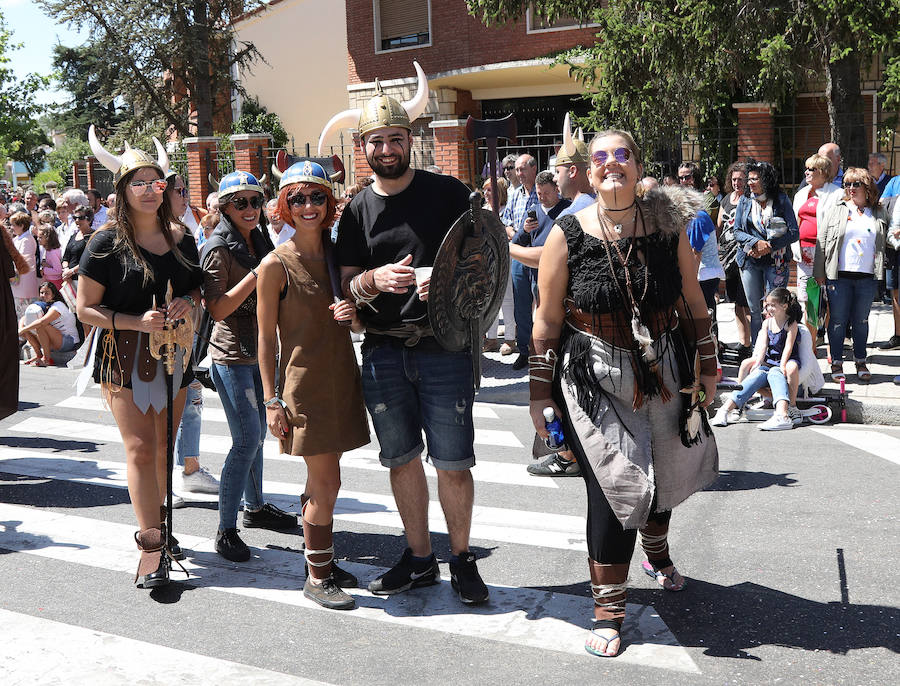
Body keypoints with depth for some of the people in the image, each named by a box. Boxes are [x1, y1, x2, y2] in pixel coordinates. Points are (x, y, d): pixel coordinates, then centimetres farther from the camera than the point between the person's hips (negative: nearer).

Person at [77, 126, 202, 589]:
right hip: (123, 356, -5)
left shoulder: (181, 237, 5)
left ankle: (159, 528, 29)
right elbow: (86, 309, -7)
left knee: (163, 448, 13)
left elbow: (196, 287, 18)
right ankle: (151, 547, -7)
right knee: (140, 448, -9)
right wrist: (138, 321, -21)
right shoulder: (107, 243, -8)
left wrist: (187, 303, -6)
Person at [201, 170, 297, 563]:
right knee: (247, 440, -11)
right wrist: (256, 274, -24)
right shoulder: (218, 249, -13)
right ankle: (225, 530, -4)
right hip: (232, 355, -8)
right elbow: (218, 309, -19)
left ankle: (255, 507, 32)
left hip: (259, 351, 8)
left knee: (258, 433, 16)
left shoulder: (259, 240, 11)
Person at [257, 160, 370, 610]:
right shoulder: (276, 265, -9)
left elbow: (359, 326, 16)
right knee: (326, 481, -3)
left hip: (341, 376, 5)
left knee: (322, 479, 13)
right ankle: (317, 577, 11)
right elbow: (266, 337, -6)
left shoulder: (337, 253, 8)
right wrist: (271, 400, -9)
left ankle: (324, 563, 26)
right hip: (304, 381, -5)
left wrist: (353, 313, -8)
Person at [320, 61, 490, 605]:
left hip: (443, 344, -3)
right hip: (383, 350, 3)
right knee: (402, 458, 11)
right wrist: (375, 280, -15)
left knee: (453, 462, -2)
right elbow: (346, 284, 7)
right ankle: (420, 560, 26)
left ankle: (462, 559, 18)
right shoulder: (358, 210, 9)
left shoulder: (448, 193, 2)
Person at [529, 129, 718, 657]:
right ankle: (608, 610, 7)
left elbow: (693, 302, 9)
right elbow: (548, 320, -3)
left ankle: (657, 551, 52)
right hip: (594, 378, -3)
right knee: (615, 486, -8)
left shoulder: (669, 226, -2)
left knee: (664, 478, 19)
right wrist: (541, 391, -2)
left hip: (664, 372, 3)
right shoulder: (568, 235, -8)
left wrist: (707, 365, 11)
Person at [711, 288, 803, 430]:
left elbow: (788, 347, -12)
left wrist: (782, 366, -23)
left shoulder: (791, 323, -3)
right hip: (769, 363, 4)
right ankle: (725, 410, -41)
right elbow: (763, 346, 4)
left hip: (787, 362, -4)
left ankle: (782, 414, -60)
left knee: (775, 374, -37)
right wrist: (758, 363, -11)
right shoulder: (767, 323, 13)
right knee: (755, 376, -25)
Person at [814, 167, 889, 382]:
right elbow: (822, 241, 3)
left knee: (861, 321, 10)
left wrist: (881, 272, 8)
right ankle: (836, 363, 11)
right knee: (838, 320, 1)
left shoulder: (879, 214, 11)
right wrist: (820, 272, -2)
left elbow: (885, 242, 18)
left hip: (868, 276, 1)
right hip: (839, 276, -1)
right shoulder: (837, 211, 6)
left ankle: (861, 362, 21)